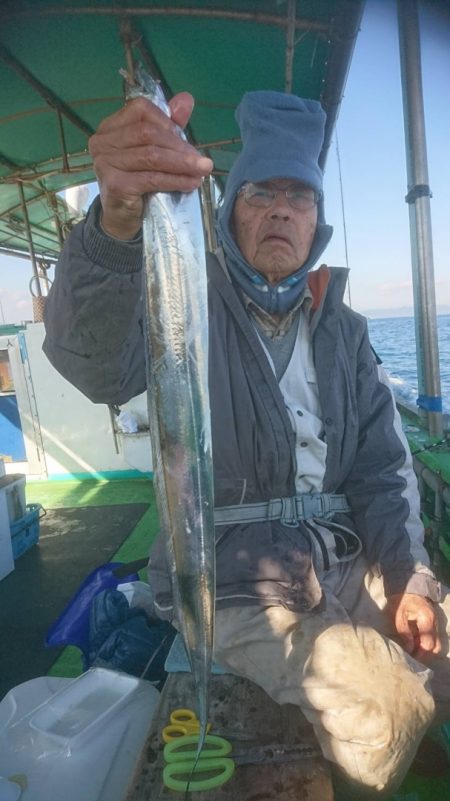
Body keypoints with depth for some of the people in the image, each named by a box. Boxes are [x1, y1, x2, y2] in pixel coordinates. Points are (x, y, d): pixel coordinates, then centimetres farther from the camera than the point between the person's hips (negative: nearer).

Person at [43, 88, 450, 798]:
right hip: (236, 578, -5)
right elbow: (97, 361, -31)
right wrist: (117, 224, -50)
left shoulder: (343, 328, 9)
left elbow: (384, 464, 7)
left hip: (348, 556, 6)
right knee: (383, 711, -19)